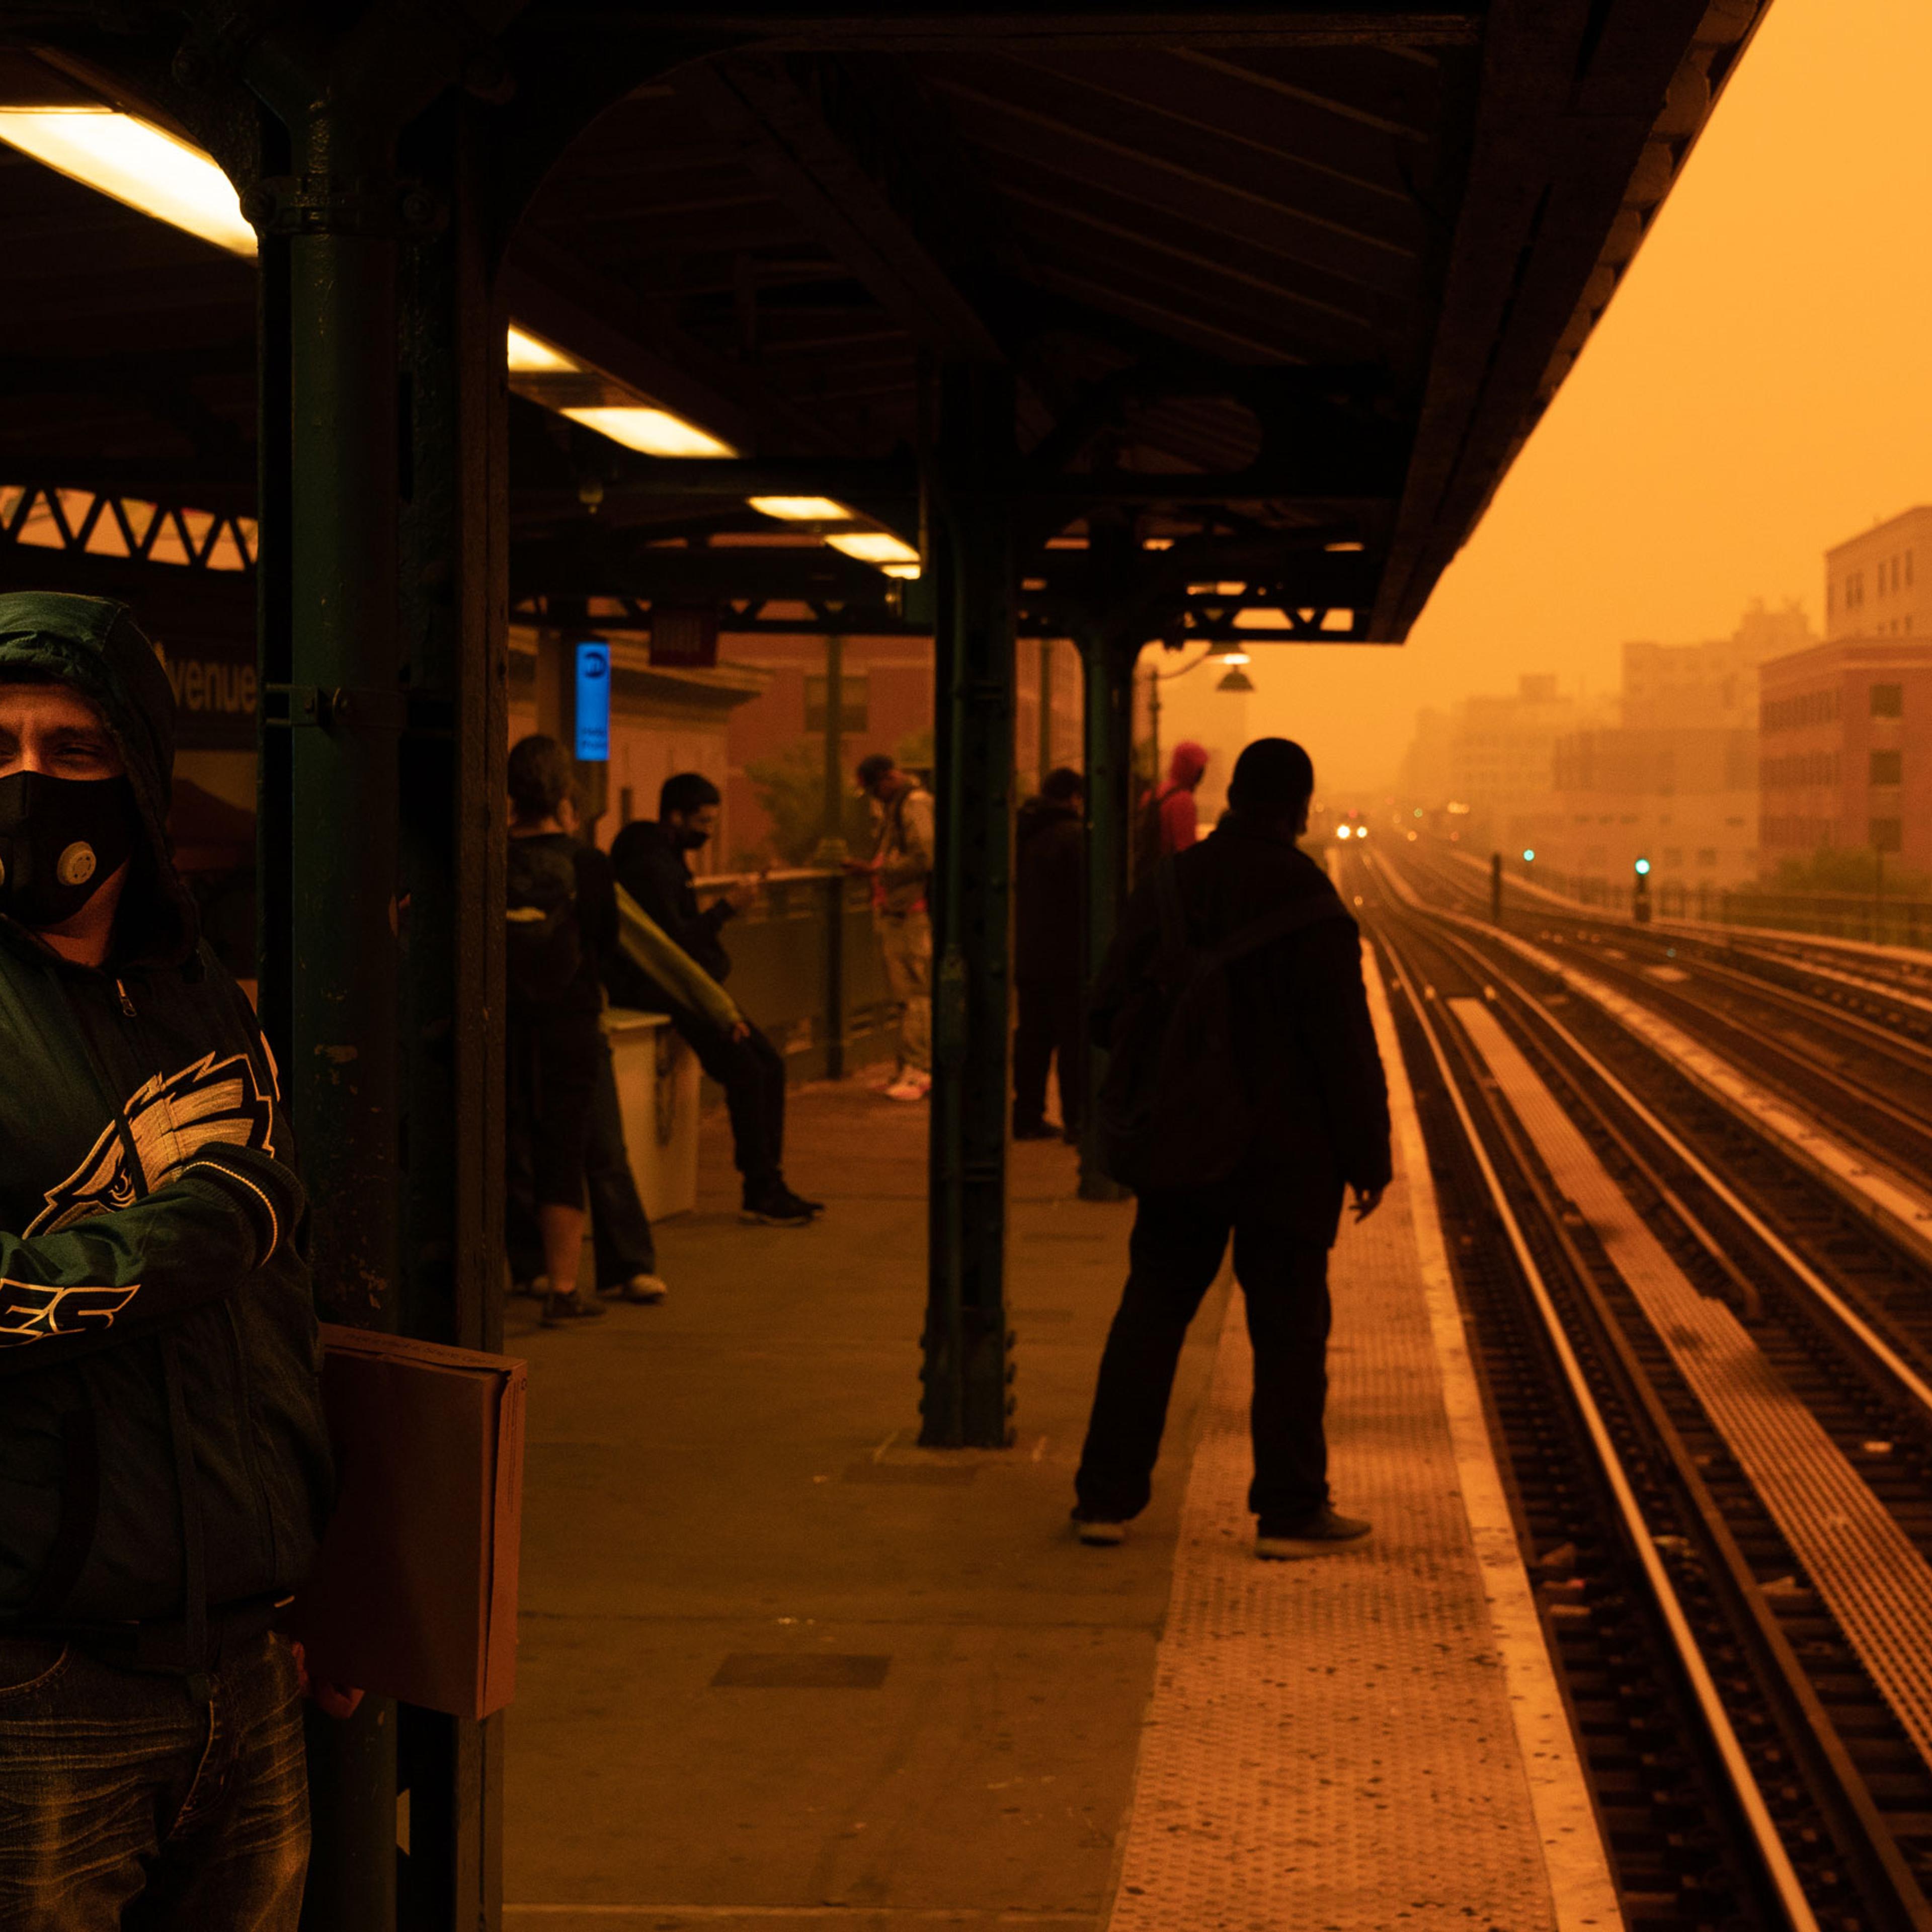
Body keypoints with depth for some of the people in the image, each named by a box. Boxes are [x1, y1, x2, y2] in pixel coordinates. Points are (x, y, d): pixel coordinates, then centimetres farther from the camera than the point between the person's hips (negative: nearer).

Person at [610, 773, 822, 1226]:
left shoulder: (671, 860, 16)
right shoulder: (648, 865, -16)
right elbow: (674, 942, -23)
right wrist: (726, 908, -16)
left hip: (684, 988, 10)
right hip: (653, 989, -10)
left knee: (770, 1063, 3)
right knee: (745, 1070, -17)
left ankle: (769, 1187, 5)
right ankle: (759, 1193, -11)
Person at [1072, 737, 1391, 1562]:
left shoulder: (1166, 885, 2)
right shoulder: (1305, 898, -13)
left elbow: (1110, 1012, 5)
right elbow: (1344, 1039, -13)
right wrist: (1367, 1153, -6)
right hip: (1284, 1153, -4)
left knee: (1150, 1314, 11)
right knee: (1289, 1324, 4)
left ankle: (1107, 1495, 12)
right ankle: (1290, 1509, 7)